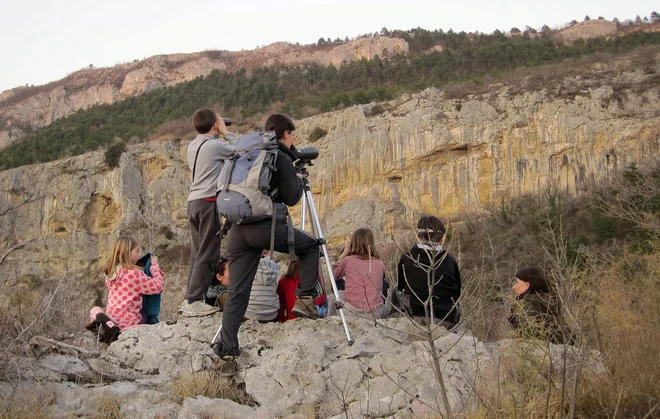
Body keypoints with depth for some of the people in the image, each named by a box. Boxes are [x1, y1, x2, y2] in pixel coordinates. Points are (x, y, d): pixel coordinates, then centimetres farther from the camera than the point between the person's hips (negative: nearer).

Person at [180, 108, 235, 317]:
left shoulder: (193, 146, 15)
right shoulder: (215, 145, -8)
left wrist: (220, 136, 20)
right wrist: (225, 132, 11)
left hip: (193, 201, 8)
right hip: (209, 201, -8)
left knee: (197, 252, 11)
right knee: (208, 253, -6)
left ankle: (190, 299, 11)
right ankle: (194, 301, -8)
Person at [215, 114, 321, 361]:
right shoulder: (282, 159, 0)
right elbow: (291, 198, -3)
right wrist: (299, 180, 17)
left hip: (238, 229, 6)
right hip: (266, 225, -6)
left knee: (237, 290, 6)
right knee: (311, 246, 18)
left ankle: (227, 348, 2)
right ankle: (305, 298, 8)